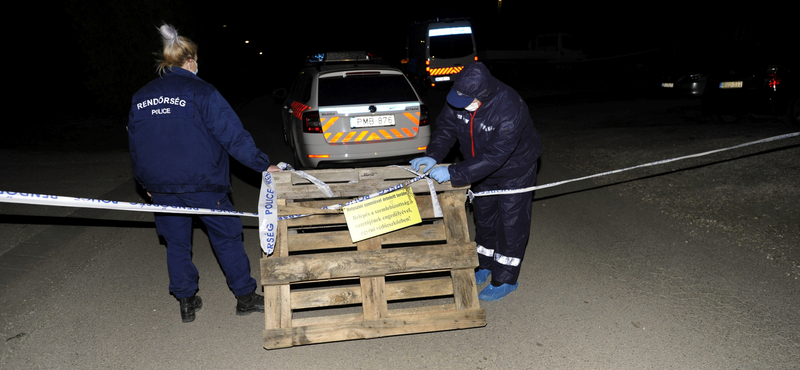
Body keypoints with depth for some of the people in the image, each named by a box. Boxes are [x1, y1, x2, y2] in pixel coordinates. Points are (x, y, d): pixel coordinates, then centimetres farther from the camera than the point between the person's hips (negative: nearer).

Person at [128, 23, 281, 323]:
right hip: (201, 184, -4)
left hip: (161, 186, 5)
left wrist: (146, 183, 25)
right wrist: (263, 164, -9)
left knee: (177, 243, 16)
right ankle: (245, 296, 16)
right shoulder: (201, 92, -10)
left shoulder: (140, 98, 8)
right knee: (227, 236, 9)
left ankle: (186, 301, 24)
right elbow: (232, 134, -14)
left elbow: (134, 144, 15)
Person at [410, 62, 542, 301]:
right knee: (484, 216, 19)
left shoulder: (509, 109, -39)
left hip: (515, 170, -6)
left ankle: (505, 279, 17)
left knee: (510, 221, 1)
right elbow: (446, 128, -9)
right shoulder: (458, 99, -21)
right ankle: (485, 265, 39)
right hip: (483, 171, 7)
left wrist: (454, 174, -44)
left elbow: (495, 156, -41)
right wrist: (432, 156, -28)